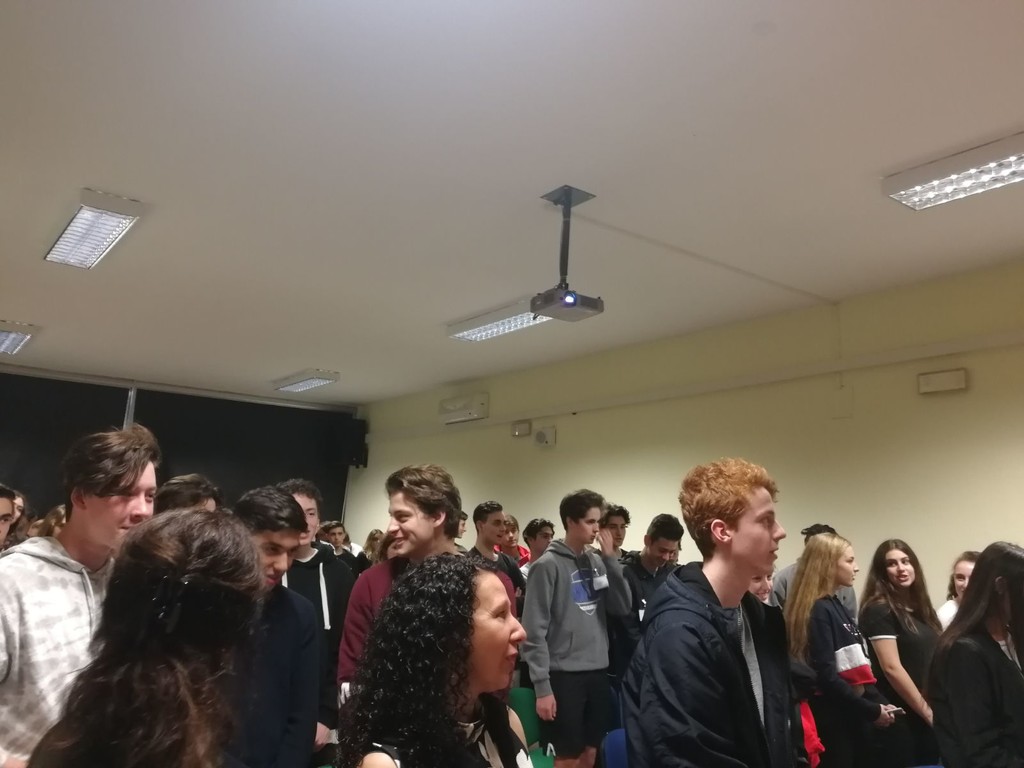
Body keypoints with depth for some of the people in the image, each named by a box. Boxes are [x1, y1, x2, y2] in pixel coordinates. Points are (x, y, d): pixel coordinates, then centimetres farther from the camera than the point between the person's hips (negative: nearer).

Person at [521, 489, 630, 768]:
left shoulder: (597, 561, 7)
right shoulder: (548, 565, -11)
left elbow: (622, 607, 0)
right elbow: (535, 631, -12)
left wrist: (610, 558, -7)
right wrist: (542, 686, -14)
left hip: (598, 672, 6)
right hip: (564, 675, -5)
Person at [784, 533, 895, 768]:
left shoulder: (837, 606, 11)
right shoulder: (818, 611, -18)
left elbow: (858, 667, 15)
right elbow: (826, 677, -21)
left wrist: (880, 702, 2)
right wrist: (871, 711, -13)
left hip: (852, 717, 9)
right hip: (832, 720, -9)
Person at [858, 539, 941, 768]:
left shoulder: (920, 608, 10)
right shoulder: (879, 610, -14)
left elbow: (932, 660, 14)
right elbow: (891, 669, -18)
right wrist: (927, 712, -12)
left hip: (928, 718, 7)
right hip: (900, 719, -7)